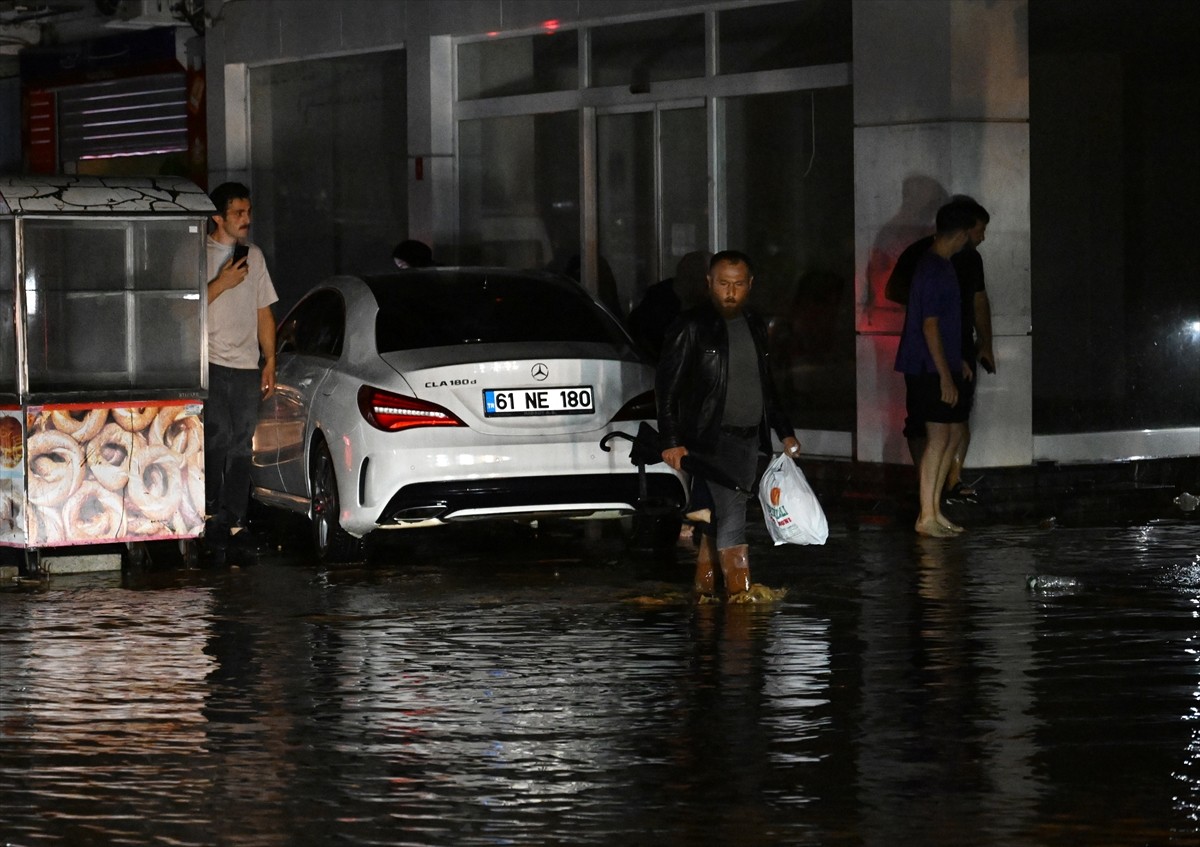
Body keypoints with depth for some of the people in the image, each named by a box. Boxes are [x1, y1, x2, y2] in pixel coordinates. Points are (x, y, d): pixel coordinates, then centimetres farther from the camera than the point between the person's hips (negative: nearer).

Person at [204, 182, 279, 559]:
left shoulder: (254, 256, 17)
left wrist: (270, 362, 13)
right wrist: (222, 283, -13)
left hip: (247, 367, 5)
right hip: (211, 364, -5)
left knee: (241, 446, 3)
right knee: (219, 438, -15)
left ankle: (231, 522, 6)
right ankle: (210, 513, -8)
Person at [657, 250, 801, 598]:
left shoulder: (755, 327, 14)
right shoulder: (691, 327, -6)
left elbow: (766, 386, 24)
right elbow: (668, 387, -8)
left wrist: (785, 433, 20)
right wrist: (671, 441, -16)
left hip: (749, 439, 6)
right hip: (711, 439, -6)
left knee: (718, 520, 9)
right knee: (731, 517, -14)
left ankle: (703, 588, 16)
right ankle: (740, 592, -15)